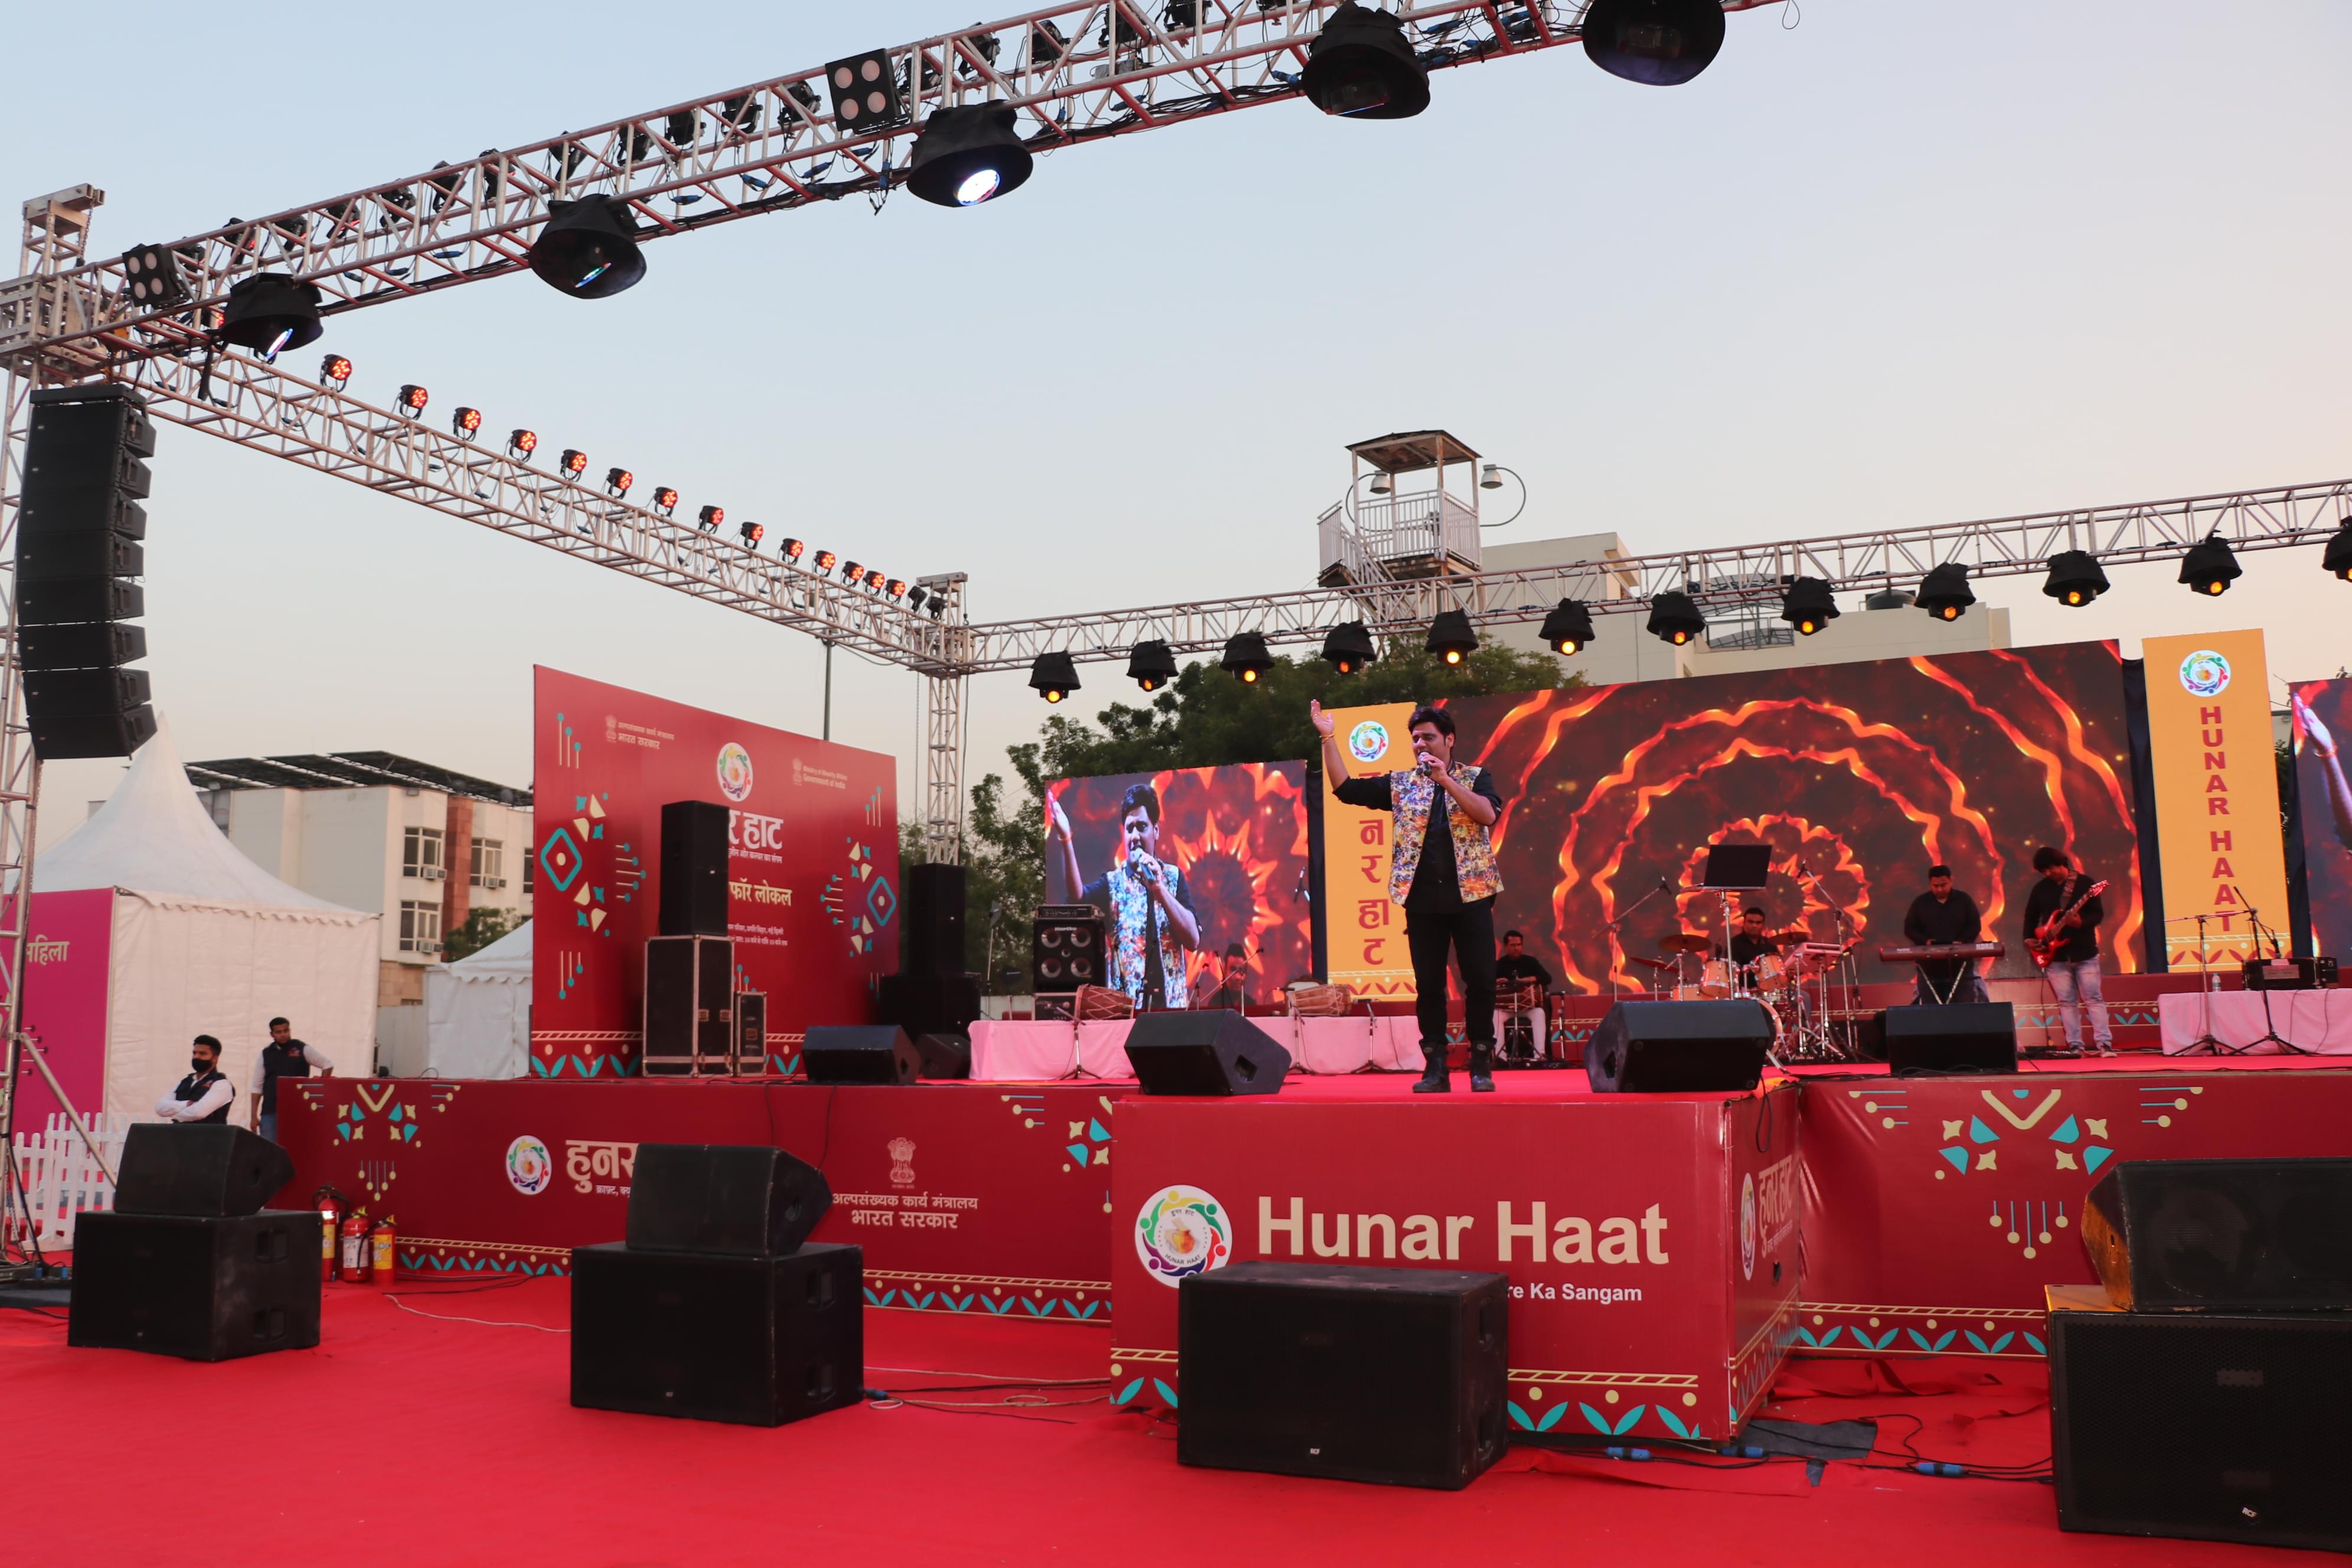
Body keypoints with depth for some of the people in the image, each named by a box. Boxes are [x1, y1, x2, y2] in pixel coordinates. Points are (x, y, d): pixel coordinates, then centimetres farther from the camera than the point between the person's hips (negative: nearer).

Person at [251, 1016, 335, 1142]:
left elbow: (328, 1065, 3)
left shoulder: (302, 1050, 0)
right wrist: (254, 1116, 5)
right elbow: (257, 1087, 10)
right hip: (269, 1112, 2)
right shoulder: (266, 1054, 7)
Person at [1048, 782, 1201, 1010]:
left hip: (1170, 1004, 1)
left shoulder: (1174, 878, 7)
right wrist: (1066, 840, -25)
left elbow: (1193, 941, -3)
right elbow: (1079, 897, -14)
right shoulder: (1112, 883, 7)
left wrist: (1159, 888, -13)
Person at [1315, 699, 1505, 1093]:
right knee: (1429, 985, 4)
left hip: (1470, 894, -2)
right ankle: (1435, 1069, 9)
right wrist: (1329, 738, 0)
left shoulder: (1474, 778, 6)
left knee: (1480, 982, -1)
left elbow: (1488, 814, -13)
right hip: (1422, 900, 2)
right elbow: (1345, 788, 5)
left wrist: (1446, 780, -18)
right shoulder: (1400, 784, 11)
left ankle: (1482, 1067, 8)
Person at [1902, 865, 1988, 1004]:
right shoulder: (1920, 903, 4)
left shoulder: (1964, 900, 4)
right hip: (1930, 966, 0)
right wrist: (1925, 941, -13)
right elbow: (1909, 928, 5)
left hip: (1960, 963, 0)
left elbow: (1975, 925, 2)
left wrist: (1961, 942, -15)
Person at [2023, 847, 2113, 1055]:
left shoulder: (2084, 883, -2)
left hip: (2084, 952, -3)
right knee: (2066, 1002, 4)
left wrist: (2082, 923, -25)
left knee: (2094, 998, -4)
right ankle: (2075, 1045, 7)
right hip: (2055, 955, 3)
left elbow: (2098, 913, -6)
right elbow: (2031, 916, 15)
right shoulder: (2041, 888, 7)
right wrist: (2029, 938, 1)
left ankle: (2104, 1043, -3)